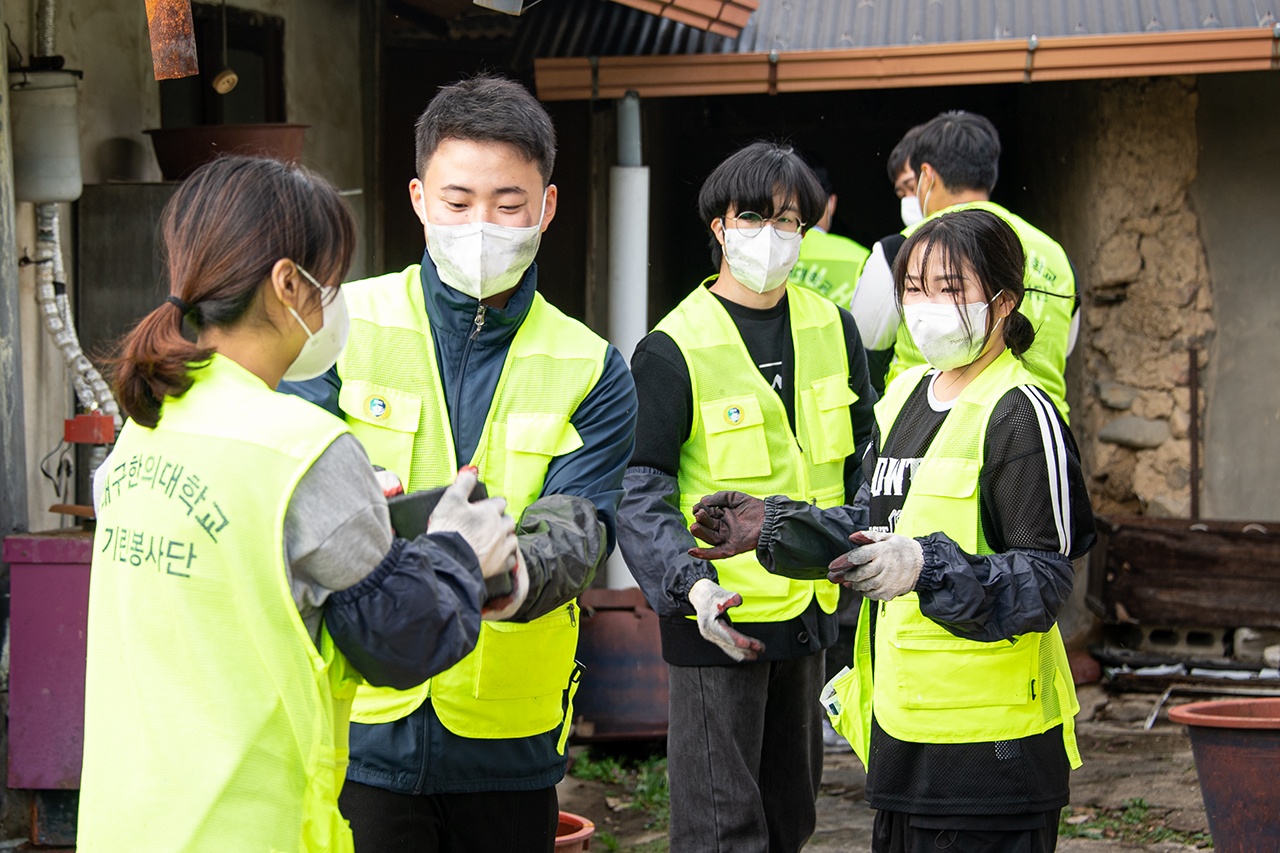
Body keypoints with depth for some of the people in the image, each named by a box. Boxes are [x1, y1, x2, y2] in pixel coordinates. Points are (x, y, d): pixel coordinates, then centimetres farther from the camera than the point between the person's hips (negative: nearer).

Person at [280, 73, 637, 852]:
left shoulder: (591, 373, 4)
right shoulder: (344, 329, 1)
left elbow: (573, 538, -9)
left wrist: (507, 575, -33)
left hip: (509, 750, 2)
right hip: (359, 728, -2)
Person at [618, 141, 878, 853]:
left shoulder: (832, 329, 7)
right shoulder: (676, 348, -10)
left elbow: (865, 461, 17)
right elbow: (638, 491, -12)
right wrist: (690, 584, -25)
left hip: (811, 608, 6)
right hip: (719, 616, -6)